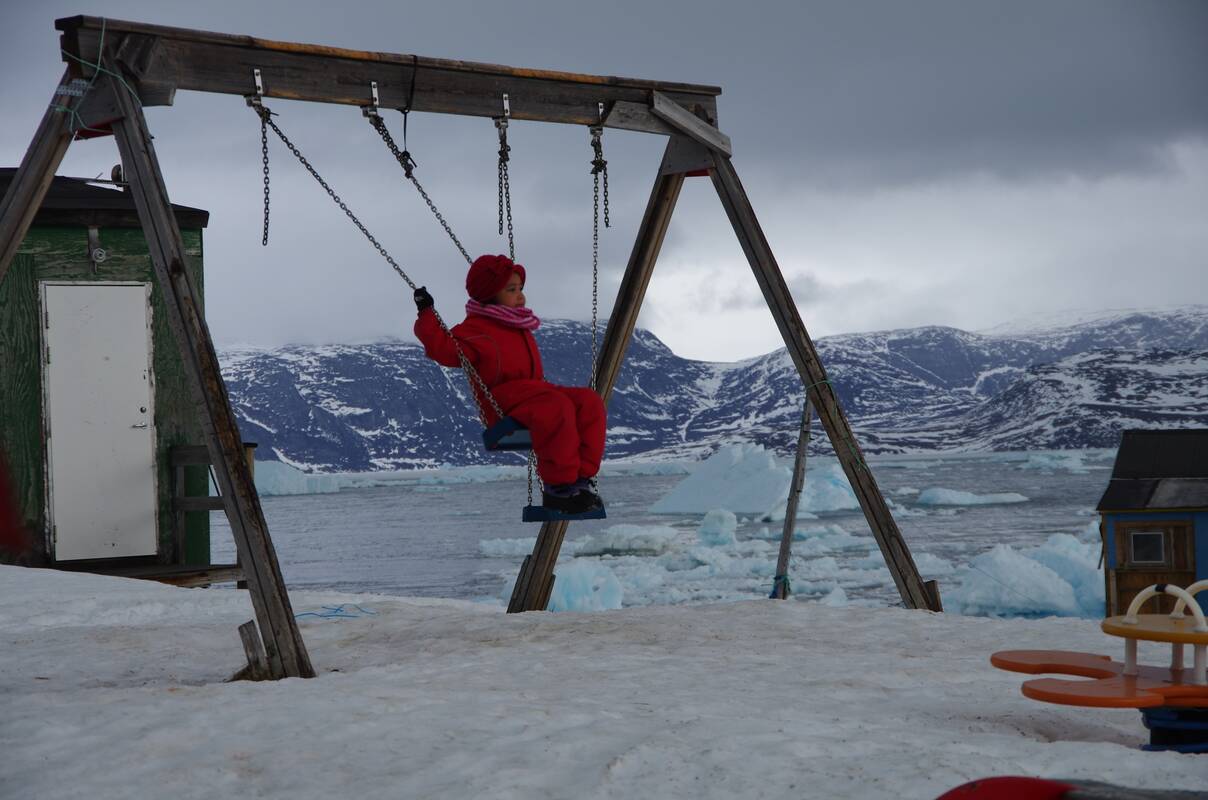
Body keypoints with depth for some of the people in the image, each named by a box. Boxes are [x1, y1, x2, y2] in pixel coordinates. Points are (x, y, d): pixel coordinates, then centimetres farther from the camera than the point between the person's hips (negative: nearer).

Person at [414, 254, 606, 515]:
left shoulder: (519, 326, 25)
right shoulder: (476, 328, 0)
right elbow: (445, 349, -13)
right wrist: (426, 315, -17)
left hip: (534, 389, 8)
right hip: (503, 401, -8)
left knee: (589, 403, -14)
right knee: (557, 408, -35)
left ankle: (580, 479, -17)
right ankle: (559, 488, -29)